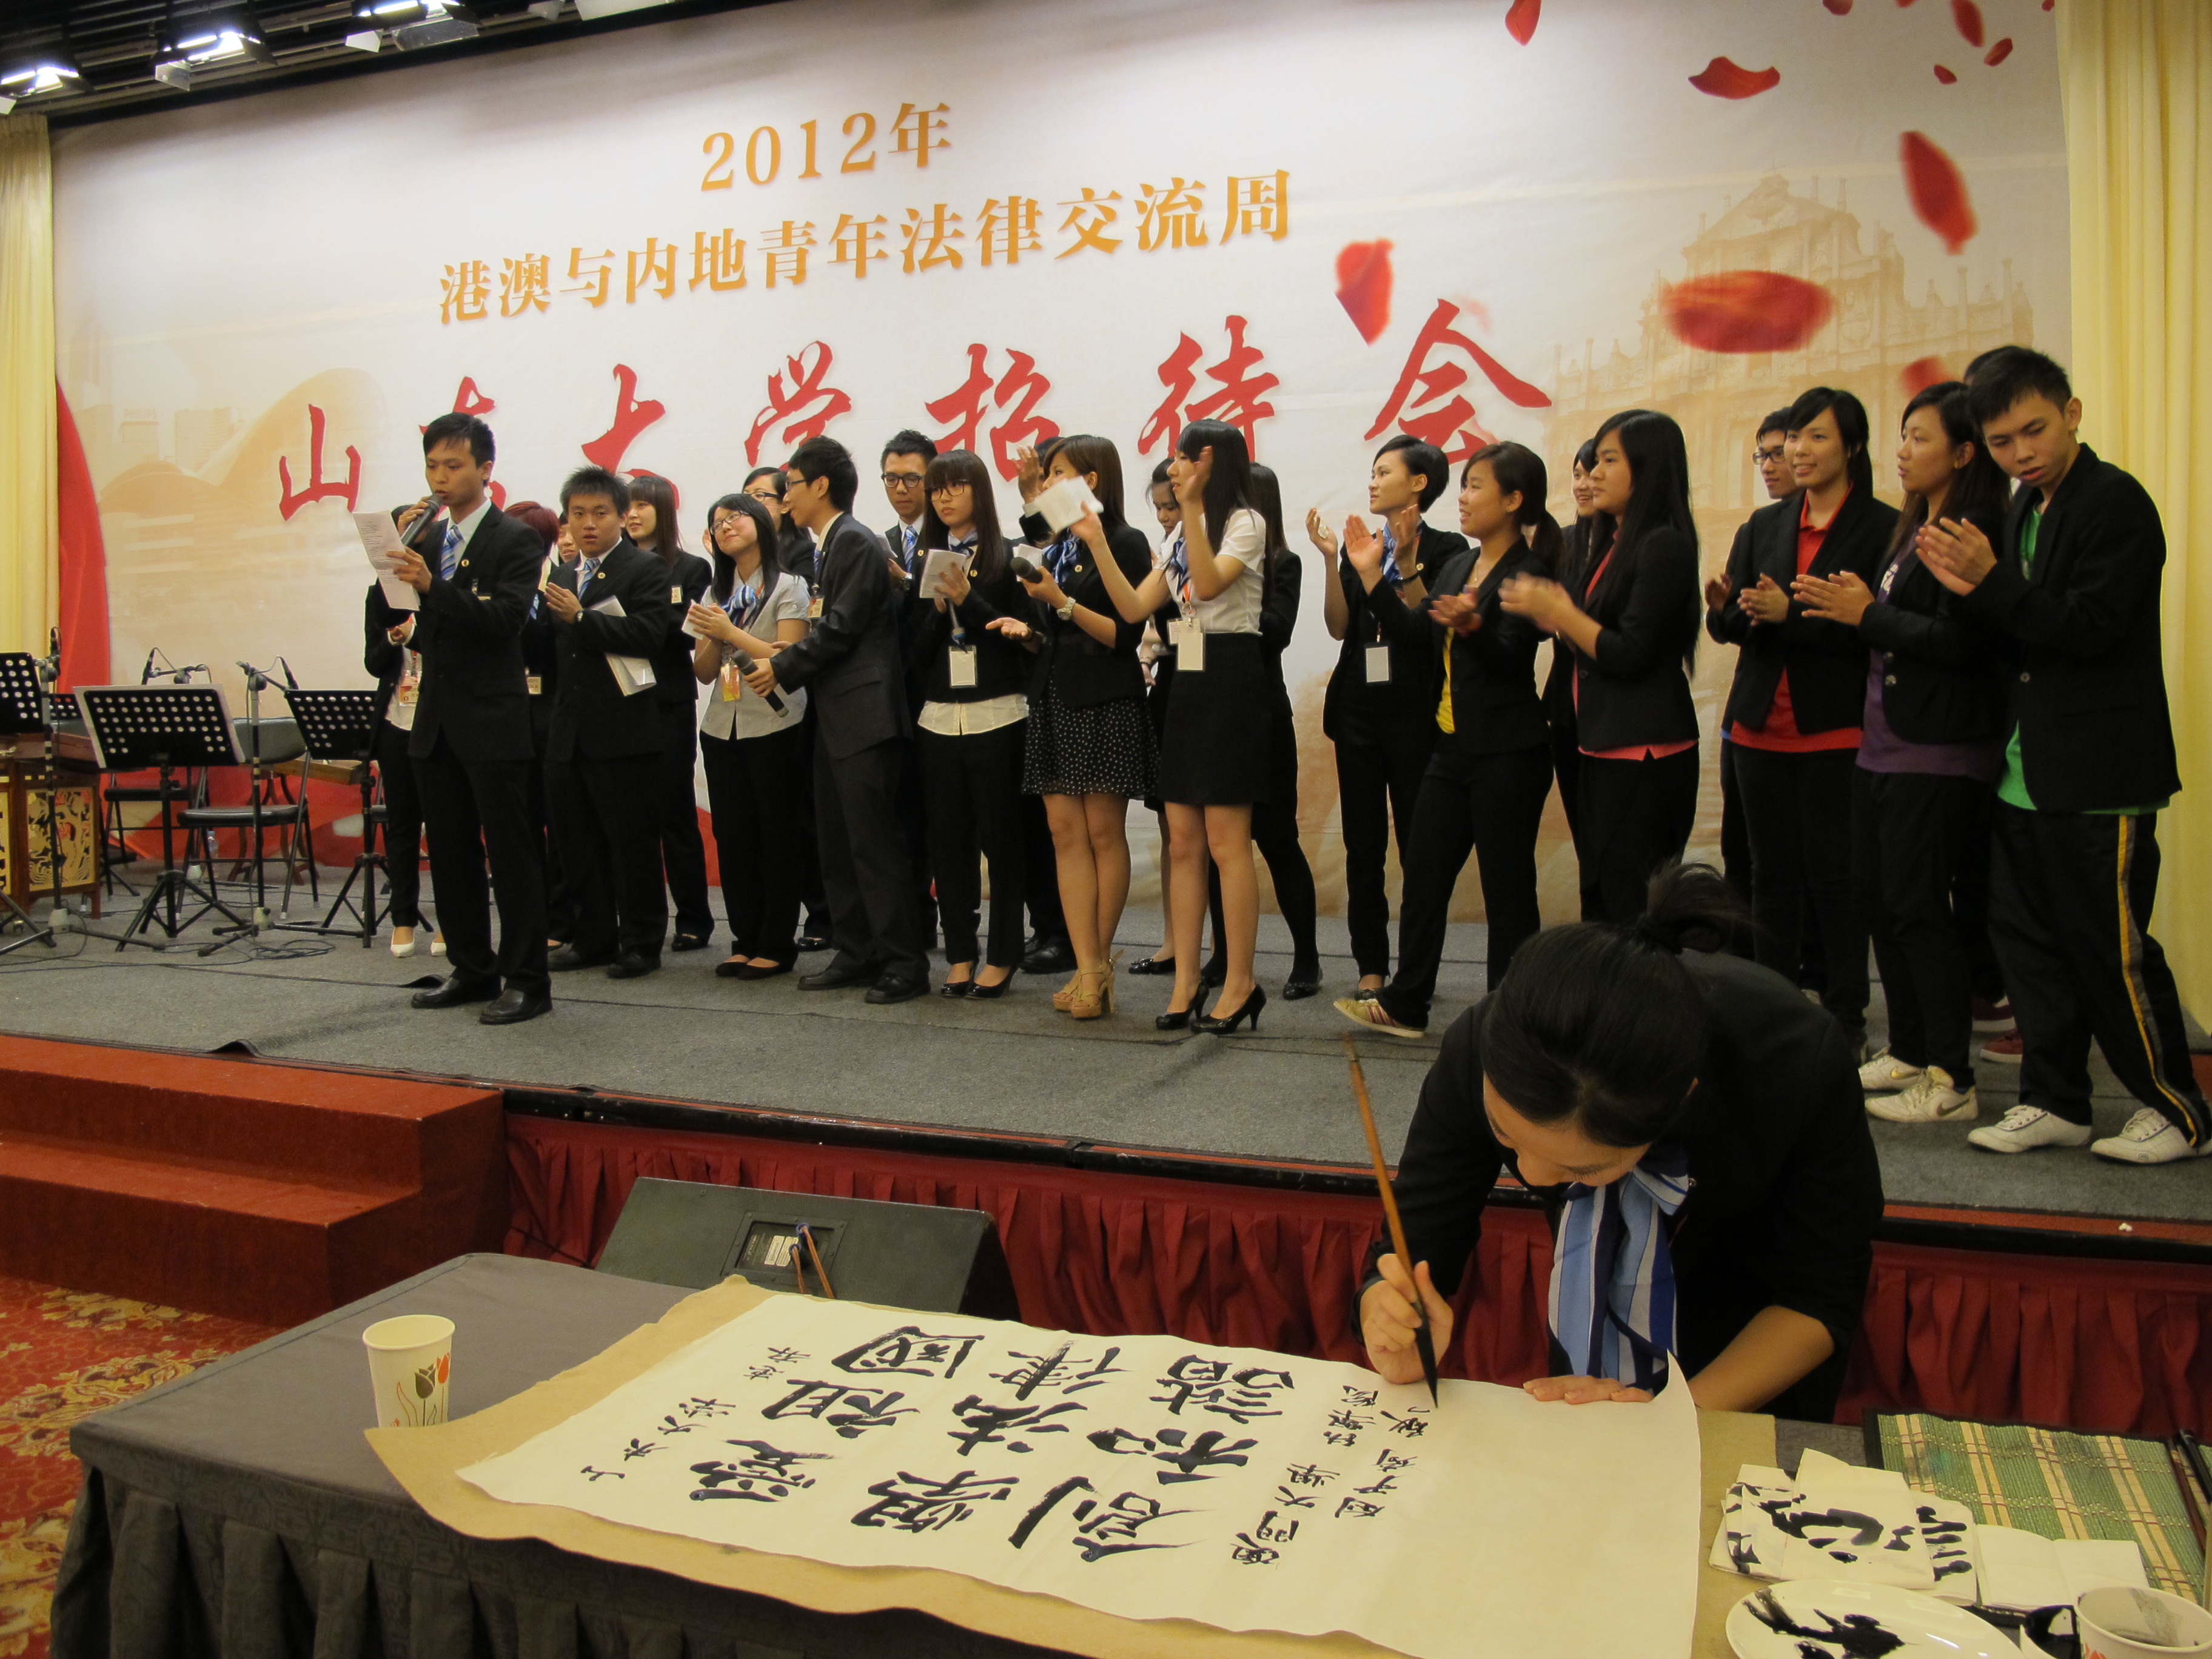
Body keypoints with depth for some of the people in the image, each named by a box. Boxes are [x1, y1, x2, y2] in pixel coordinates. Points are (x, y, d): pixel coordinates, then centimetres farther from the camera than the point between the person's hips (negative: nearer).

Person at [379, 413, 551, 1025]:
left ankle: (526, 980, 3)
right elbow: (392, 618, 10)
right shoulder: (426, 538, 13)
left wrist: (433, 585, -29)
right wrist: (399, 554, -4)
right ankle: (472, 969, 24)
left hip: (492, 721, -7)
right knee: (450, 852, 12)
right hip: (435, 718, 7)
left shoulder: (515, 540, -6)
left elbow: (507, 618, -19)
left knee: (511, 854, -3)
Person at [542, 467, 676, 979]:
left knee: (633, 842, 0)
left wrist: (581, 617, -22)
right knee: (579, 842, 12)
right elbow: (548, 651, 18)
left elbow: (648, 634, -18)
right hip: (569, 733, 7)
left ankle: (641, 942, 9)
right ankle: (593, 939, 22)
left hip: (623, 730, -7)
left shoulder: (645, 570, -2)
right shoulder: (561, 577, 18)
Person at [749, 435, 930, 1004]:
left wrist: (782, 669, -7)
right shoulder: (830, 546, 18)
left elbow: (840, 630, -16)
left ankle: (904, 961, -1)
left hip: (864, 716, -10)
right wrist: (783, 663, 4)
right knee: (837, 843, 13)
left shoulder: (855, 542, -10)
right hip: (836, 718, 10)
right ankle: (855, 952, 21)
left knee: (875, 841, -7)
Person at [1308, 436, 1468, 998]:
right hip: (1358, 709, 5)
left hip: (1414, 712, -5)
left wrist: (1406, 562, -18)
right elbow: (1339, 626, 3)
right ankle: (1371, 967, 13)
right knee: (1363, 847, 6)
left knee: (1417, 844, -3)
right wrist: (1332, 559, -6)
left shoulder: (1444, 548, -1)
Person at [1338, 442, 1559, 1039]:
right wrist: (1370, 574, 10)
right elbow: (1414, 630, 14)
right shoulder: (1458, 566, 13)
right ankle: (1404, 1004, 21)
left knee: (1507, 889, 1)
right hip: (1453, 744, 8)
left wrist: (1472, 625, -39)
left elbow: (1512, 657, -21)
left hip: (1507, 753, -8)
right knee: (1424, 874, 11)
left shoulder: (1527, 574, -12)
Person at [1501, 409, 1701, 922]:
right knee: (1599, 899, 11)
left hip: (1644, 752, -9)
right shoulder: (1614, 543, 16)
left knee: (1631, 905, -6)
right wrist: (1553, 613, -1)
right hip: (1603, 746, 9)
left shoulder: (1664, 546, -12)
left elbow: (1629, 655, -18)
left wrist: (1556, 610, -11)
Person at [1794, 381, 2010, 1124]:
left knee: (1918, 907, -6)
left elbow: (1961, 644, -21)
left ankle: (1952, 1081, 4)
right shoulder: (1915, 531, 18)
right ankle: (1909, 1051, 25)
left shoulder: (1973, 533, -13)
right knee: (1878, 899, 13)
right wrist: (1855, 611, 6)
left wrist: (1869, 616, -15)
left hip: (1936, 756, -10)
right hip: (1885, 747, 10)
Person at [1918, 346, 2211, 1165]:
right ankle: (2055, 1101, 23)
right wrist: (1969, 589, -5)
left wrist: (1992, 582, -24)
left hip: (2099, 773, -8)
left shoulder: (2116, 502, -12)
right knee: (2026, 937, 11)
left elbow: (2090, 628, -21)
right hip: (2028, 770, 8)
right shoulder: (2023, 511, 14)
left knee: (2111, 949, -2)